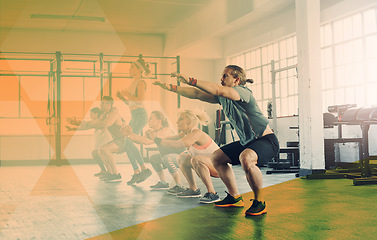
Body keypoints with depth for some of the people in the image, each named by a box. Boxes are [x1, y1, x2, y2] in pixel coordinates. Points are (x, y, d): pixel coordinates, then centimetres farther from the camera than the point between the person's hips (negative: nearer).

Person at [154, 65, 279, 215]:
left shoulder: (243, 92, -20)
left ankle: (260, 203, -20)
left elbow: (219, 90, -37)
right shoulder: (223, 97, 6)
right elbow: (197, 94, 7)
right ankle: (235, 198, 21)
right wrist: (172, 88, 2)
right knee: (217, 157, 14)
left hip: (267, 141, -10)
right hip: (247, 141, 10)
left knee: (246, 158, -38)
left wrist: (191, 81, -38)